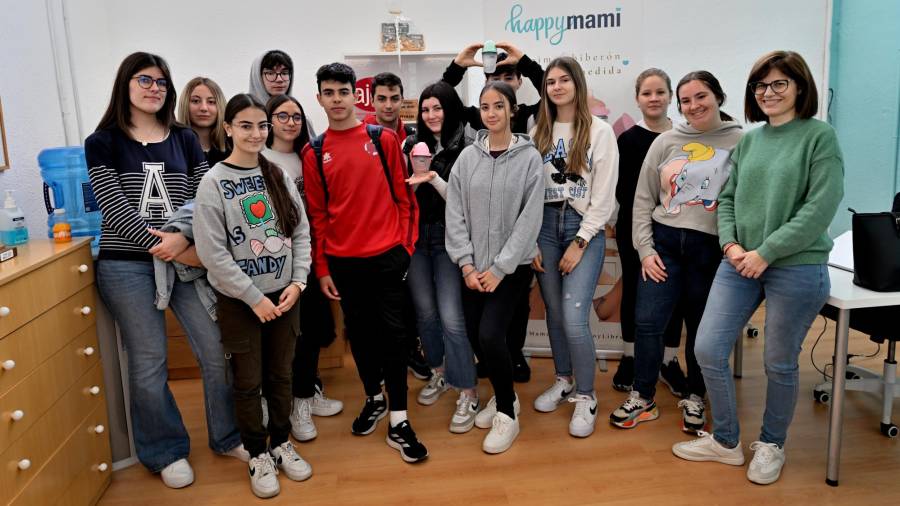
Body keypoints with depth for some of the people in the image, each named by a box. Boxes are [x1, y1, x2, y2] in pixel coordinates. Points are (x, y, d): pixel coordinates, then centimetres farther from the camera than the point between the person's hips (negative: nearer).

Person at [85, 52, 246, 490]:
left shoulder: (184, 140, 10)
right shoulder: (102, 143, 1)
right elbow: (114, 210, -8)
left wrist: (185, 238, -17)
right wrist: (170, 251, -15)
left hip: (188, 260, 3)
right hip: (127, 267, -2)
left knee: (219, 351, 2)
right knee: (149, 365, 5)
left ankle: (228, 437, 24)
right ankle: (166, 453, 25)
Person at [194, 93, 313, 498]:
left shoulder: (278, 175, 4)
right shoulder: (214, 182, -9)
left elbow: (301, 232, 4)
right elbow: (212, 253, -14)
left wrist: (297, 282, -8)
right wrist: (254, 297, -15)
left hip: (284, 295, 3)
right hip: (239, 301, -3)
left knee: (281, 376, 14)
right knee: (248, 382, 8)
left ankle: (282, 444, 32)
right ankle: (259, 455, 26)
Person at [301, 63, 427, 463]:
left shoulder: (384, 139, 1)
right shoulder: (314, 153, 5)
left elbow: (403, 196, 3)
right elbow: (317, 214, 5)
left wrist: (406, 245, -1)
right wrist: (321, 268, 3)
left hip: (387, 255, -2)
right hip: (343, 261, 2)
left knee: (392, 332, -1)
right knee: (359, 331, 13)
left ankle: (398, 422, 7)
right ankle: (373, 398, 34)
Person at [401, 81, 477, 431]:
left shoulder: (466, 148, -6)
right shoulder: (411, 144, 7)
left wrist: (433, 178, -22)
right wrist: (415, 176, -6)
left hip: (447, 237, -4)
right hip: (414, 235, 5)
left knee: (450, 317, -9)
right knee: (425, 311, 12)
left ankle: (468, 393, 4)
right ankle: (440, 373, 33)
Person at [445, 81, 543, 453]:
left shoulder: (529, 157, -5)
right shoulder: (467, 157, 4)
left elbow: (530, 219, -10)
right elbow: (455, 215, 2)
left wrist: (500, 268, -12)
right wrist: (466, 264, -7)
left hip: (512, 266, -4)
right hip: (474, 267, 4)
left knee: (490, 334, -14)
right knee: (474, 334, 5)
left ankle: (508, 413, 7)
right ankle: (503, 395, 31)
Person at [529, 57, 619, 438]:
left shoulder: (600, 131, -2)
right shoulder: (539, 132, 10)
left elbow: (604, 196, -6)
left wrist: (579, 243, -10)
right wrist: (531, 241, 0)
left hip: (584, 227, -4)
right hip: (545, 225, 4)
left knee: (574, 318, -12)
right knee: (554, 312, 9)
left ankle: (585, 396, 7)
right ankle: (563, 380, 30)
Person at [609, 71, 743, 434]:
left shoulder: (741, 142, 1)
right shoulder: (666, 142, 6)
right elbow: (643, 200, 7)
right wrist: (645, 249, -1)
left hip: (711, 248, -1)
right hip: (663, 242, 2)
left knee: (702, 329, 10)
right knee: (647, 321, -2)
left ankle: (694, 398, 30)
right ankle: (643, 398, 15)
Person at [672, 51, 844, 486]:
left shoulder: (819, 136, -5)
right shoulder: (748, 141, 11)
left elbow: (820, 208, -13)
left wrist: (766, 253, -17)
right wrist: (731, 244, -5)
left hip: (797, 268, -5)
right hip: (739, 264, 5)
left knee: (780, 364, 8)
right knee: (708, 350, 2)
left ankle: (771, 445, 32)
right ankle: (725, 441, 22)